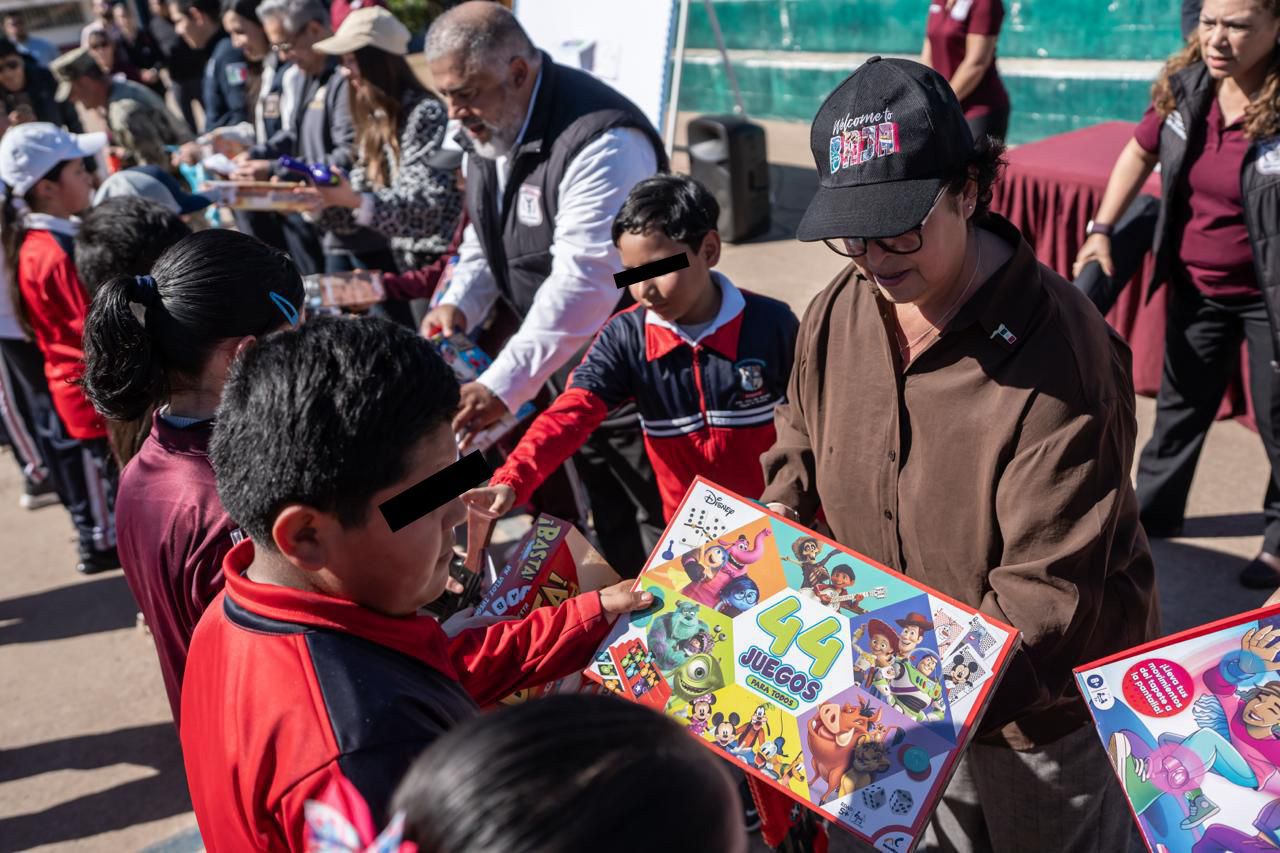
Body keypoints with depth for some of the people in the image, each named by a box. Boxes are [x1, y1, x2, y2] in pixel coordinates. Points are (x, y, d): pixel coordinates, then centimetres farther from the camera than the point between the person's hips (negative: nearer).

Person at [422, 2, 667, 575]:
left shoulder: (602, 141, -27)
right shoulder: (488, 128, 4)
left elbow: (583, 280, -33)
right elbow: (486, 233, 16)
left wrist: (502, 386, -35)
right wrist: (459, 304, -3)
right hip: (563, 371, 9)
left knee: (661, 535, 1)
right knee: (608, 530, 20)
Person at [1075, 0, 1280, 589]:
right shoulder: (1184, 86, -10)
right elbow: (1141, 152, 8)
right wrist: (1101, 229, 4)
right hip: (1195, 285, 5)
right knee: (1180, 402, 20)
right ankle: (1152, 509, 38)